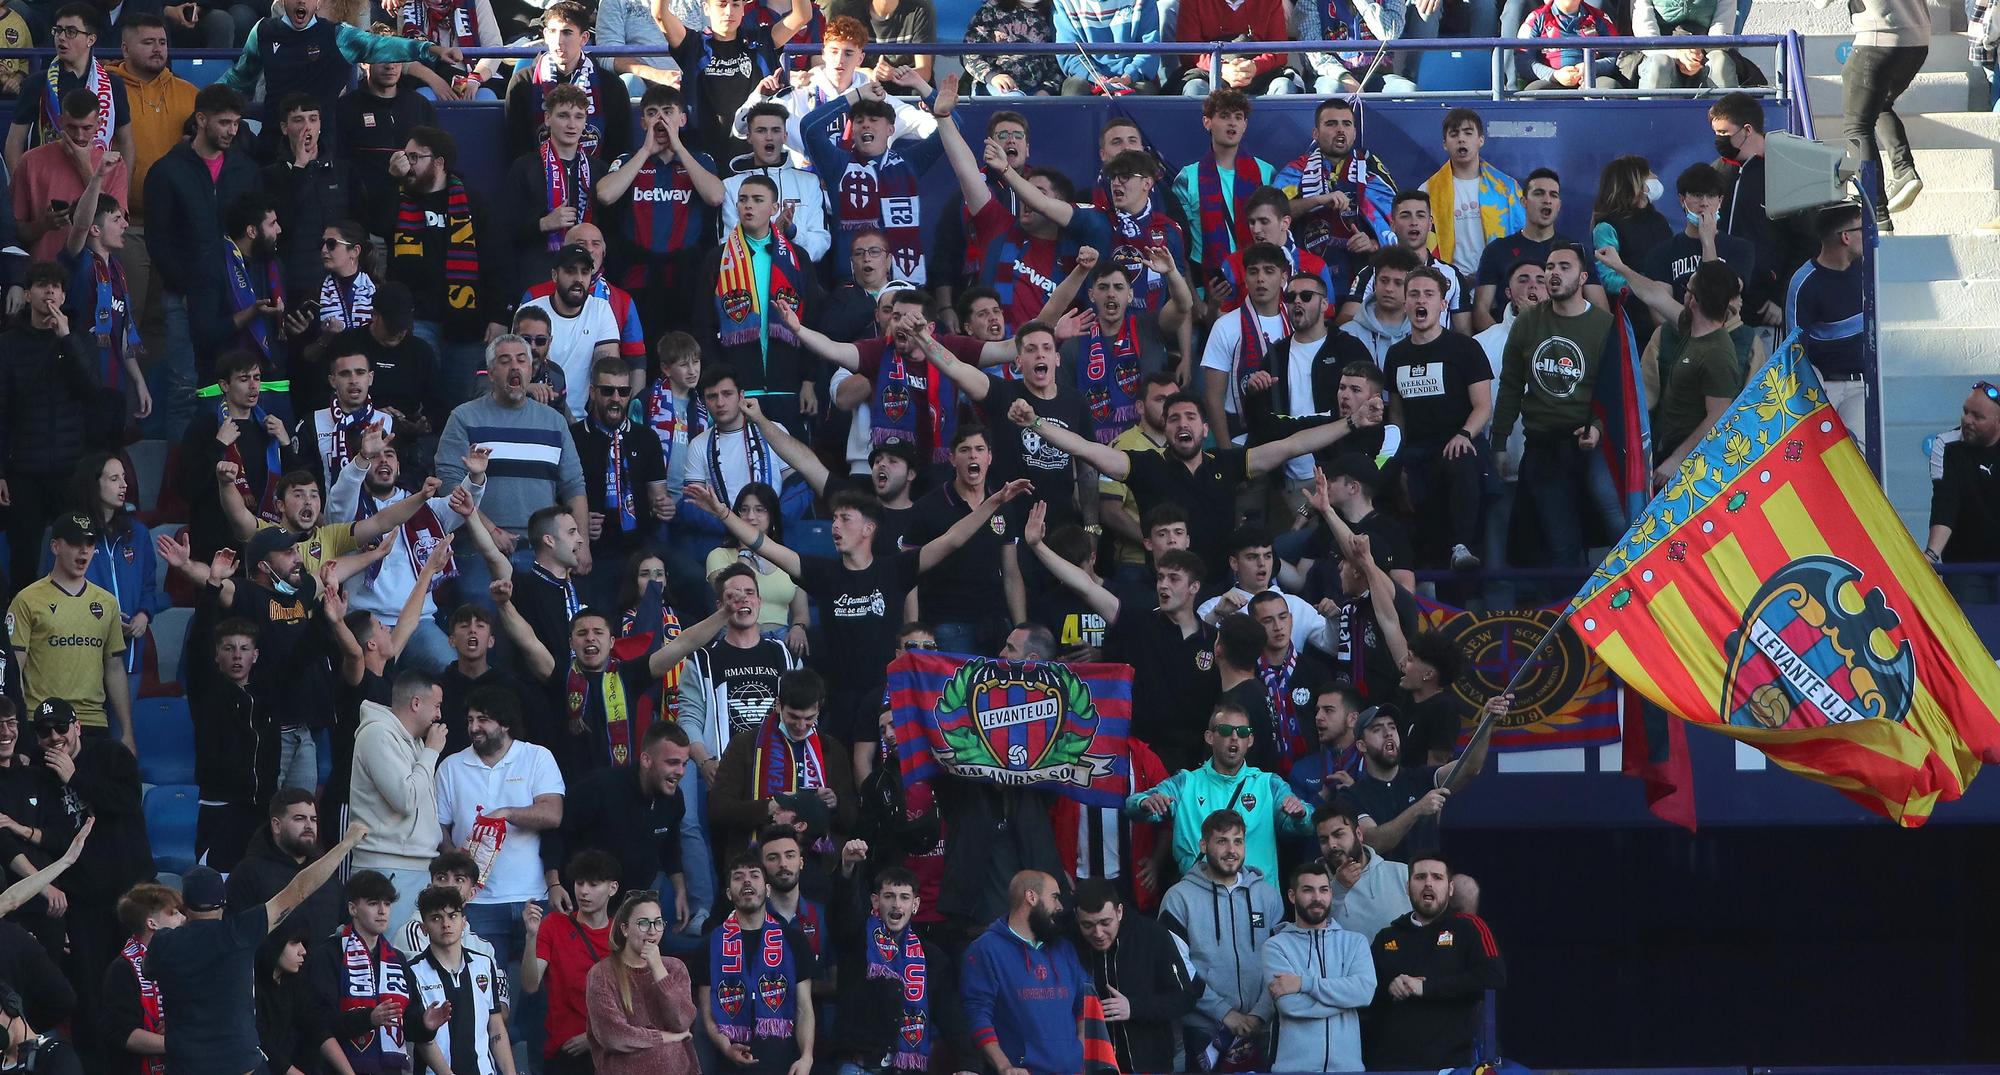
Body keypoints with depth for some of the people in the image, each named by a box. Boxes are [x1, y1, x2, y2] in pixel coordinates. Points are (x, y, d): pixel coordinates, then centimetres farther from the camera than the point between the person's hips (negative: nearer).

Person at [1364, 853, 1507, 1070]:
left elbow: (1494, 978, -9)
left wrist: (1426, 987, -12)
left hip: (1450, 1060, -3)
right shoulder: (1387, 937, 19)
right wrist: (1388, 986, -8)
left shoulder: (1469, 928, 5)